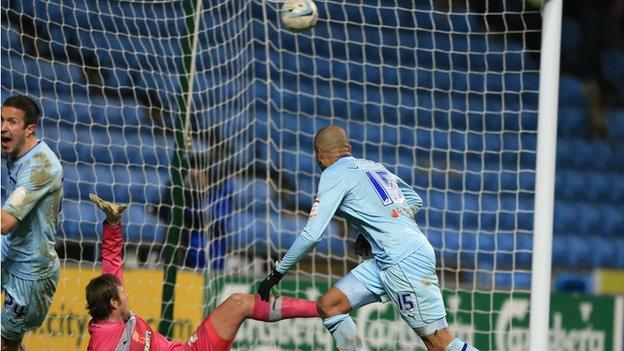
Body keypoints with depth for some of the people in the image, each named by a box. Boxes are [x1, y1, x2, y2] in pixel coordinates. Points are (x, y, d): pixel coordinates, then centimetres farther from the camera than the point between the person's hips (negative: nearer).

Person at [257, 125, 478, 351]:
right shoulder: (372, 166, 19)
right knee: (328, 306, 6)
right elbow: (415, 201, 28)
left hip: (405, 261, -9)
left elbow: (312, 234, -10)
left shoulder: (334, 174, -4)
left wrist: (277, 273, -1)